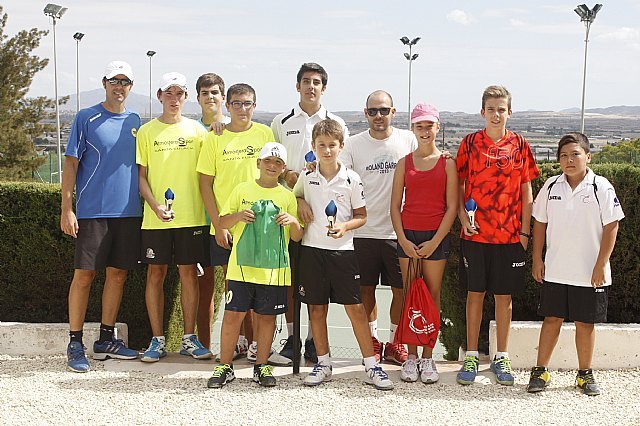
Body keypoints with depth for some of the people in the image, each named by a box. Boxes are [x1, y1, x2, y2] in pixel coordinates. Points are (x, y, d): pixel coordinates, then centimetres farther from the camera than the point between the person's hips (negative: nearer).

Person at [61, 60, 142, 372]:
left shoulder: (134, 121, 12)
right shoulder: (86, 119, -2)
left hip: (128, 211, 5)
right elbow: (71, 164, -3)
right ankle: (75, 344, 4)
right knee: (84, 276, -4)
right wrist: (67, 209, -10)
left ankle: (106, 340, 19)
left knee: (117, 274, 9)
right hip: (92, 211, -5)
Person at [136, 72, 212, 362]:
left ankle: (190, 339, 13)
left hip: (191, 216, 1)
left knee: (189, 273, 4)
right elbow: (141, 176, 3)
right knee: (155, 274, 2)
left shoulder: (196, 130, 8)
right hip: (155, 218, 0)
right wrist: (155, 205, -10)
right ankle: (157, 340, 10)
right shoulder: (147, 131, 5)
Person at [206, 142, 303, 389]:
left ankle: (262, 366, 19)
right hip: (242, 266, -1)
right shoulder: (242, 190, 7)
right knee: (233, 314, -3)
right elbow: (222, 223, 8)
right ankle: (225, 366, 8)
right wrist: (238, 216, -12)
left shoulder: (287, 196, 9)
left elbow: (297, 237, 8)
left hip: (274, 268, 1)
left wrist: (293, 221, -13)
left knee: (267, 316, 6)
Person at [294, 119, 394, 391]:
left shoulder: (351, 179, -2)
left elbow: (362, 216, 4)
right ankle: (323, 363, 20)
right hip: (312, 248, 2)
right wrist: (301, 205, 0)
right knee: (316, 308, 7)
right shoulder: (306, 178, 4)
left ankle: (371, 367, 4)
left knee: (355, 307, -3)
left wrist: (345, 226, -15)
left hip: (343, 249, -2)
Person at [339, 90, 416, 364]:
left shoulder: (408, 140, 3)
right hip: (364, 231, 0)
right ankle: (372, 342, 24)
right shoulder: (354, 144, 2)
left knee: (401, 290, 5)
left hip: (399, 230, 0)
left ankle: (394, 342, 22)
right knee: (367, 289, 8)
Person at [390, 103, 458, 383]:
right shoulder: (404, 163, 7)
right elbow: (395, 206, 6)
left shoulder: (447, 163, 1)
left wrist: (435, 242, -9)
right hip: (407, 236, 2)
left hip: (436, 236, -1)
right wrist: (403, 240, -5)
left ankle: (428, 358, 10)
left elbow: (451, 207, -2)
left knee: (432, 295, 2)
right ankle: (411, 357, 11)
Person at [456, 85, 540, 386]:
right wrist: (462, 216, -10)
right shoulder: (469, 143, 2)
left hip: (510, 235, 0)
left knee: (504, 296, 7)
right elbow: (459, 185, 5)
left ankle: (501, 358, 17)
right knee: (475, 293, 5)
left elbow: (526, 192, 5)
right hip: (475, 234, 0)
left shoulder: (520, 145, 3)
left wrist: (525, 231, 1)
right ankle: (471, 357, 15)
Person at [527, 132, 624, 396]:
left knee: (585, 323, 7)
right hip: (554, 270, 2)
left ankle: (585, 374, 20)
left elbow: (611, 227, -6)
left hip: (589, 273, -2)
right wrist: (537, 259, 6)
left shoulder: (601, 188, -6)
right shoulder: (551, 187, 3)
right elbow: (540, 223, 11)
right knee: (552, 319, 6)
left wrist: (601, 265, -10)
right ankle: (540, 371, 15)